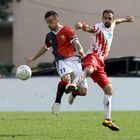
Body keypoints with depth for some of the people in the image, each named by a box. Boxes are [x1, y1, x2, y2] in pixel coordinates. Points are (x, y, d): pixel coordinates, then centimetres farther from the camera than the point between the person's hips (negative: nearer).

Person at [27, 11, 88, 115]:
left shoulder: (67, 30, -1)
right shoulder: (50, 36, 15)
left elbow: (76, 43, -15)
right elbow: (45, 47, 35)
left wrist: (80, 50, -37)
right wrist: (33, 58, 43)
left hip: (73, 59, -2)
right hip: (61, 61, 2)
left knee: (83, 91, -6)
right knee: (66, 78, -36)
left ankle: (73, 93, 32)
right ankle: (57, 102, -15)